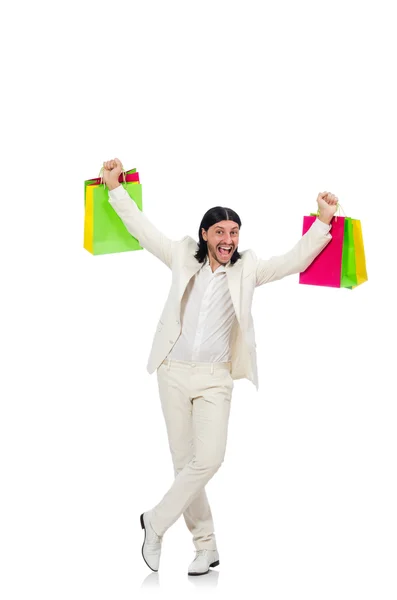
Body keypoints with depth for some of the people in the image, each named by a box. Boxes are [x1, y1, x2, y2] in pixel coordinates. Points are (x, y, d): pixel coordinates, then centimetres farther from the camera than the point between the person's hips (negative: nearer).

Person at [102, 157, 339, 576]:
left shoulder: (246, 270, 5)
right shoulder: (184, 259, 8)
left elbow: (296, 260, -1)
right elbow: (142, 229, 12)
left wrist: (323, 221, -11)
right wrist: (115, 188, 9)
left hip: (215, 379, -1)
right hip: (174, 373, 1)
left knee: (208, 459, -15)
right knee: (185, 462, 4)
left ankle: (156, 522, 6)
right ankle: (205, 545, 17)